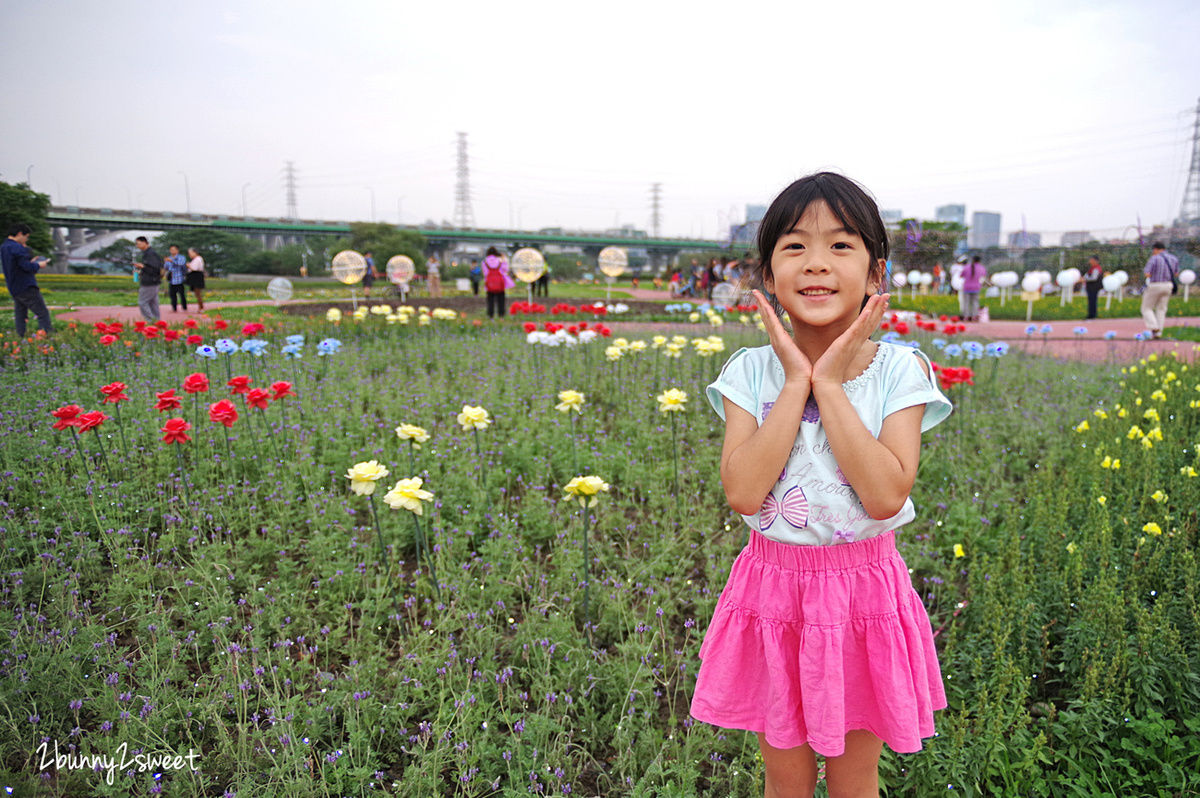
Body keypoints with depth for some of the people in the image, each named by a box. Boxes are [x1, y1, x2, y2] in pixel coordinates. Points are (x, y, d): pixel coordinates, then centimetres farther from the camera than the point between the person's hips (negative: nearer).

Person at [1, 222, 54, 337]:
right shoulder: (17, 248, -17)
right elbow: (28, 267, -20)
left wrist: (31, 262, 13)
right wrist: (38, 265, -2)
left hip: (13, 289, 9)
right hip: (26, 287, -9)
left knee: (19, 315, 12)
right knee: (43, 313, -7)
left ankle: (20, 338, 13)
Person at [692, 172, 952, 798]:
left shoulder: (896, 371, -10)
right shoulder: (751, 372, -8)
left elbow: (886, 495, -22)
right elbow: (742, 492, -21)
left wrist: (830, 385, -22)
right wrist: (797, 382, -20)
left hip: (863, 594, 0)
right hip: (773, 592, 1)